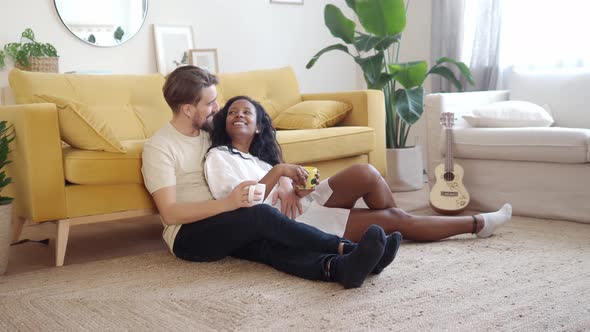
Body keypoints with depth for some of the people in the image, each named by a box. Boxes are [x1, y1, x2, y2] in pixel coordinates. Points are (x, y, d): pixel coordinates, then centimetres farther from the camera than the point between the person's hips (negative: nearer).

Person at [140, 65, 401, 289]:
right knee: (262, 215, -32)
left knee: (267, 243, -30)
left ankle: (338, 267, -57)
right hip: (188, 237, -5)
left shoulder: (212, 133, 14)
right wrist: (227, 203, -29)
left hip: (227, 228, 5)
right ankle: (347, 249, -37)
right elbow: (169, 213, -16)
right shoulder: (158, 147, -6)